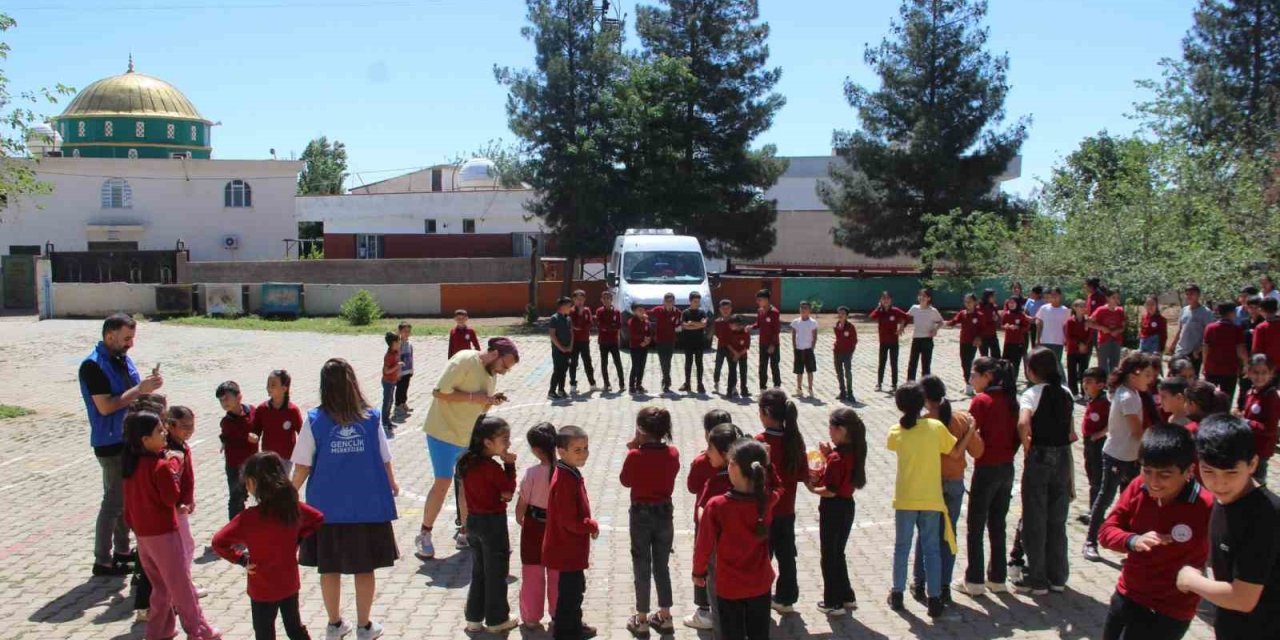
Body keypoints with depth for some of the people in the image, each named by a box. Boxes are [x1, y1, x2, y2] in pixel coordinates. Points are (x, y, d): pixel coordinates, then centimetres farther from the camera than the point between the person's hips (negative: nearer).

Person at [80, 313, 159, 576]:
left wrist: (148, 385, -1)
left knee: (128, 498, 16)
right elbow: (105, 406, -23)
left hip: (131, 439, 8)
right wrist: (139, 389, -23)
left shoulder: (123, 358, 7)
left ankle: (122, 550, 29)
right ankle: (102, 561, 10)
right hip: (111, 443, -8)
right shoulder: (93, 365, -18)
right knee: (114, 501, -1)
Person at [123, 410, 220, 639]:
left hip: (142, 533, 8)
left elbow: (128, 503, 11)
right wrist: (174, 466, -13)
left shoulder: (130, 464, 4)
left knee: (160, 585, 20)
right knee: (181, 585, 2)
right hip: (163, 532, -8)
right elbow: (172, 497, -17)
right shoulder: (161, 466, -21)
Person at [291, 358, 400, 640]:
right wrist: (392, 484, 18)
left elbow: (302, 466, -5)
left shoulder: (315, 420, -8)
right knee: (365, 568, 12)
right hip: (368, 505, 0)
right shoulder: (371, 417, -7)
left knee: (329, 568, 16)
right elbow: (385, 460, -1)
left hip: (327, 506, 0)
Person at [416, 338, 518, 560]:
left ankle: (465, 533, 21)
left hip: (470, 435, 8)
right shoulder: (464, 361, -18)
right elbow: (438, 392, -23)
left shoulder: (492, 373, 7)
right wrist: (472, 397, -26)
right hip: (444, 431, -8)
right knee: (443, 483, -6)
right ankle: (424, 535, 7)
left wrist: (491, 401, -8)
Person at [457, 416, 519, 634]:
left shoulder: (468, 462, 2)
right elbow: (510, 488, -13)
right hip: (493, 522, -8)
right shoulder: (491, 467, -23)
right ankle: (496, 620, 19)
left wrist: (499, 495, 0)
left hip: (473, 521, 8)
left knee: (478, 573, 18)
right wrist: (510, 465, -10)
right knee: (496, 574, 8)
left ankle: (474, 618, 25)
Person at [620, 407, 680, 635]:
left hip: (641, 514, -3)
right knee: (662, 565, 16)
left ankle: (642, 620, 16)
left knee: (642, 567, 9)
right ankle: (665, 617, 24)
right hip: (665, 512, 3)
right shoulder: (672, 453, -9)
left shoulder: (635, 456, -19)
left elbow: (625, 481, -4)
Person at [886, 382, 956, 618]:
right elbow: (953, 447, 5)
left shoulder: (896, 432, -5)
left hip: (905, 499, 1)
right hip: (931, 499, -1)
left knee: (902, 546, 14)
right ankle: (934, 599, 6)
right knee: (931, 548, 6)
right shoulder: (936, 427, -9)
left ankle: (897, 594, 22)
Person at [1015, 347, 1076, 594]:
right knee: (1058, 520, 15)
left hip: (1039, 457, -6)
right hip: (1063, 457, 6)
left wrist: (1026, 446, -16)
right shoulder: (1066, 393, 6)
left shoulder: (1032, 394, -14)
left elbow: (1023, 423, -30)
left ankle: (1037, 580, 11)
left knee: (1035, 521, 5)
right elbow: (1070, 431, 11)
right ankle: (1058, 577, 23)